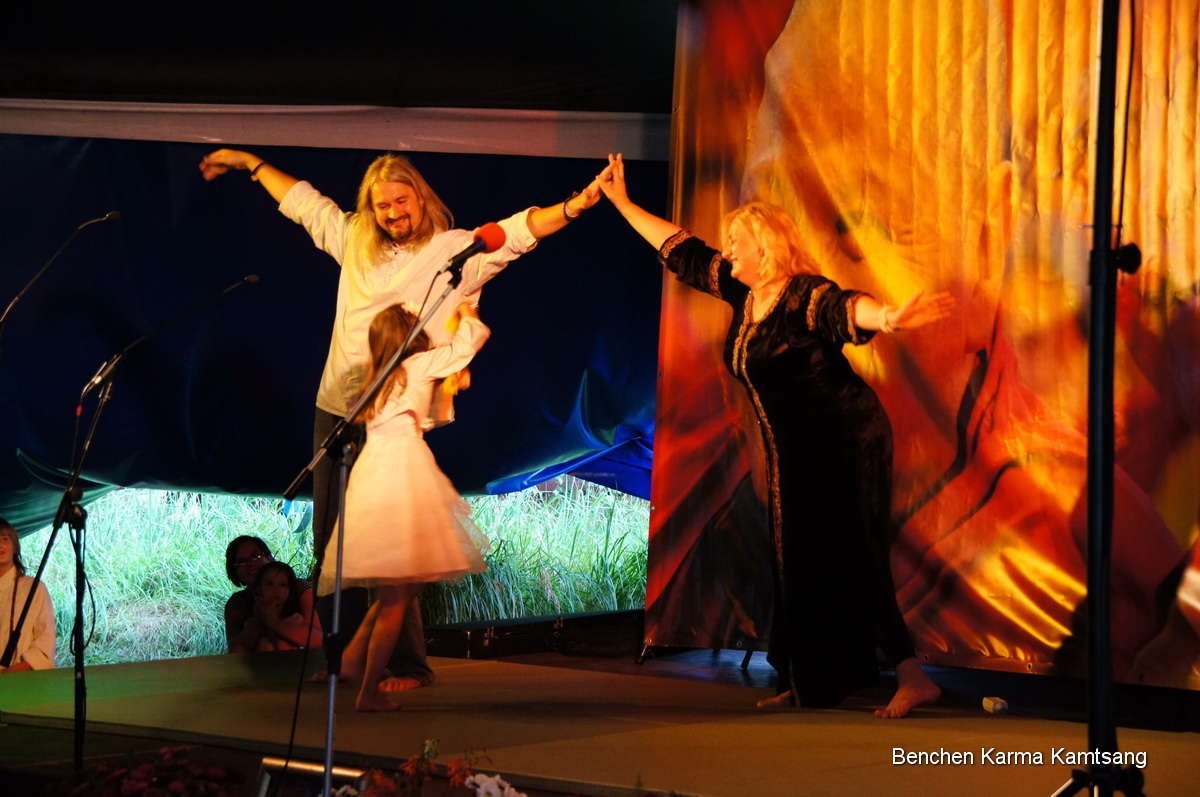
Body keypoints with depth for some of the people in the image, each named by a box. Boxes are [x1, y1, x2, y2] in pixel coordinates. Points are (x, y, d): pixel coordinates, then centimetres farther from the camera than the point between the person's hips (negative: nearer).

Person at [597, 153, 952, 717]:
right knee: (798, 564, 11)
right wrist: (622, 203, 23)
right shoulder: (742, 291, 6)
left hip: (845, 444, -9)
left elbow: (846, 309, -40)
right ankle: (807, 686, 18)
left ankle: (911, 676, -17)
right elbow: (682, 252, 18)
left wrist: (889, 318, -62)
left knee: (846, 563, -15)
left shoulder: (803, 296, -19)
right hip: (793, 452, 9)